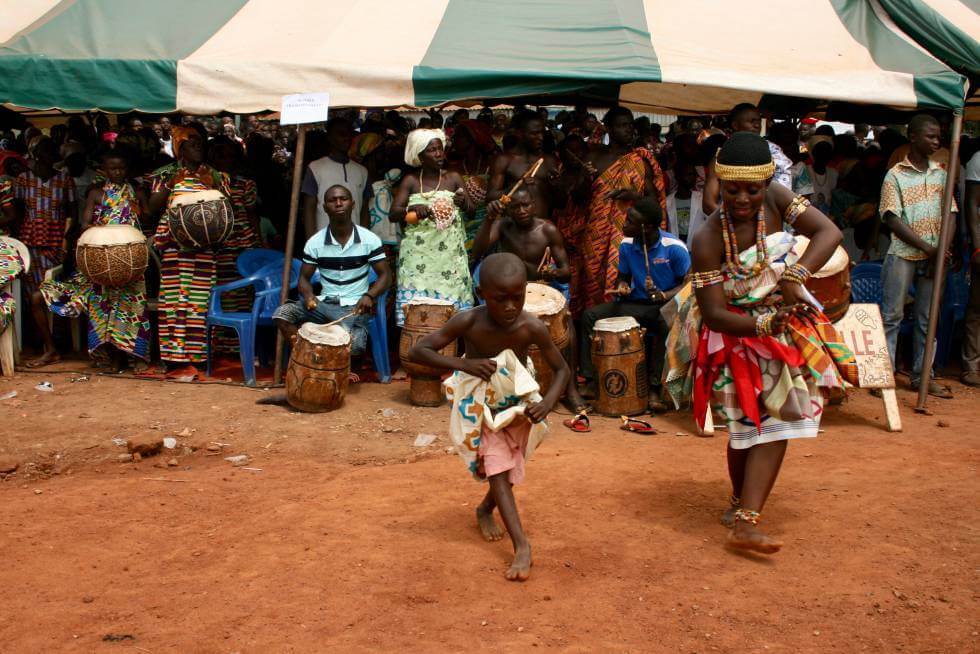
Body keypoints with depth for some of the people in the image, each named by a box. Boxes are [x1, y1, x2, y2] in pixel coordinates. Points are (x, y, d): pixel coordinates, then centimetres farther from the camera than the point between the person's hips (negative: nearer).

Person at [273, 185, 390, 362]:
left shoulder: (370, 240, -5)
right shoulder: (315, 242, -1)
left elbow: (385, 275, 0)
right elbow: (304, 277, 7)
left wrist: (369, 296, -20)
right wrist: (308, 295, -16)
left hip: (354, 307, -2)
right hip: (323, 303, 2)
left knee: (354, 346, -32)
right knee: (282, 314, -23)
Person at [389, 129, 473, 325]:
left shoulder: (453, 178, 7)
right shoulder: (410, 181, 5)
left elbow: (472, 212, 4)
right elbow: (392, 215, -1)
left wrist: (465, 203, -19)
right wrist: (412, 208, -21)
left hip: (449, 257, 1)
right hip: (418, 257, 0)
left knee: (450, 305, -5)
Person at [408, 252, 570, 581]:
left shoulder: (532, 328, -26)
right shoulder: (467, 322, -29)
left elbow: (562, 370, -12)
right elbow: (417, 351, -24)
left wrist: (548, 402, -30)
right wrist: (464, 363, -36)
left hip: (517, 406, 2)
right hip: (480, 407, -2)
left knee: (508, 470, 18)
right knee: (497, 467, -16)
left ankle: (486, 509, 49)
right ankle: (522, 546, -17)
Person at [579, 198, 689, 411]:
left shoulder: (674, 248, -16)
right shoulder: (627, 245, -2)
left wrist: (663, 295, -26)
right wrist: (621, 287, -10)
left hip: (665, 305, -5)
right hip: (636, 303, 5)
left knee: (665, 323, -40)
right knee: (590, 315, -11)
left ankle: (654, 388, -30)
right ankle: (591, 382, -12)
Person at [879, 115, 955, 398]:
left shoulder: (940, 173, 10)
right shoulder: (896, 175, -4)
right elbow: (893, 220, -10)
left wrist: (943, 247, -6)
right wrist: (926, 247, -14)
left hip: (933, 256, 5)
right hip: (903, 254, -5)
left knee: (928, 318, 9)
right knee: (892, 315, -1)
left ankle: (921, 376, 17)